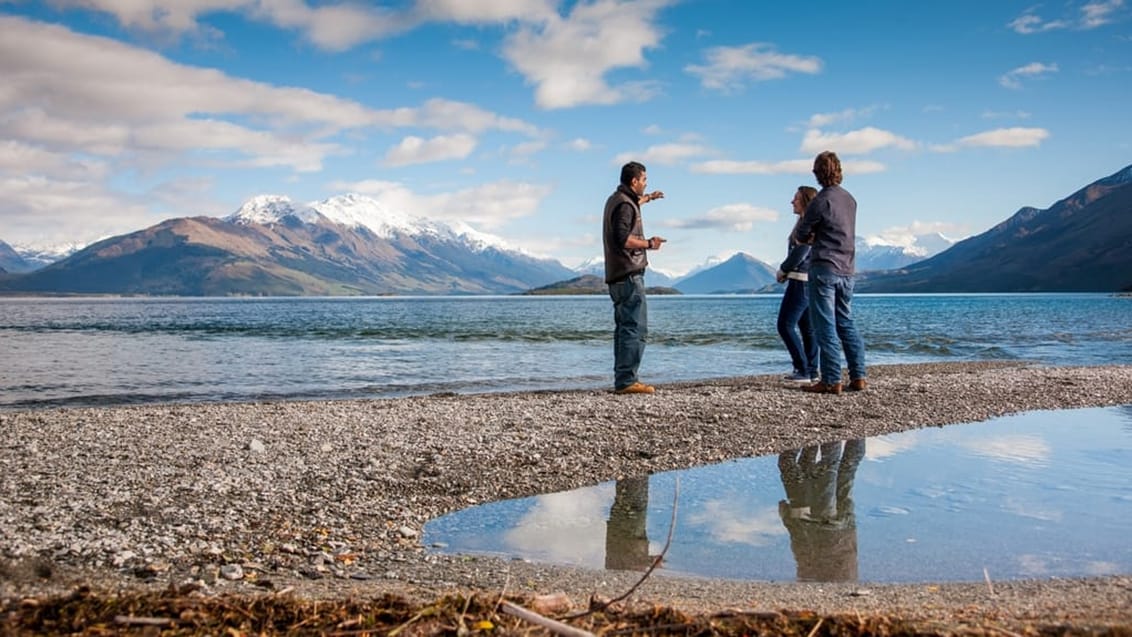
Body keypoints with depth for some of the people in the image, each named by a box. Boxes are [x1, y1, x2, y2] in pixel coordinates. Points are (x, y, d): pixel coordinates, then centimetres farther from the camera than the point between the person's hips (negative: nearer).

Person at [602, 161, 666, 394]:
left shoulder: (615, 200, 19)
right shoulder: (625, 205, -13)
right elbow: (623, 239, -24)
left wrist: (647, 198, 57)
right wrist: (649, 243, -12)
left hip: (617, 276, 11)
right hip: (629, 275, -11)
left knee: (625, 328, 12)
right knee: (635, 329, -12)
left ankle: (622, 379, 14)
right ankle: (626, 380, -15)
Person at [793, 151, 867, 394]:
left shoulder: (821, 200, -11)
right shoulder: (850, 199, 11)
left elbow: (800, 235, -3)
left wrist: (806, 236, 18)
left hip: (824, 269, -7)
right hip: (846, 270, 7)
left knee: (825, 326, -5)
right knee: (846, 323, 13)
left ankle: (831, 381, -6)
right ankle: (858, 376, 11)